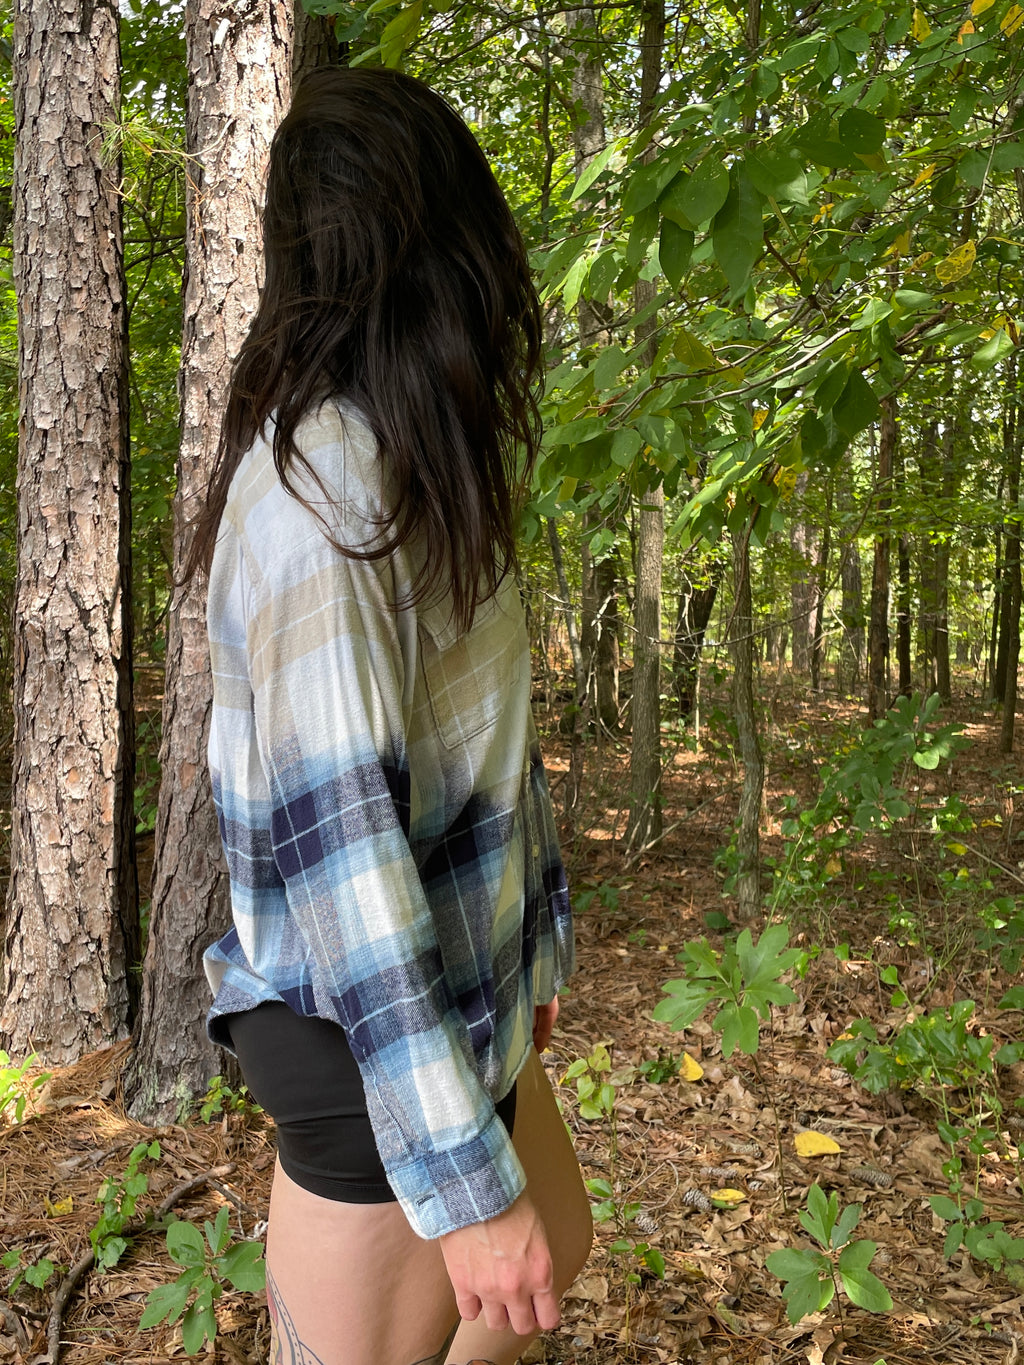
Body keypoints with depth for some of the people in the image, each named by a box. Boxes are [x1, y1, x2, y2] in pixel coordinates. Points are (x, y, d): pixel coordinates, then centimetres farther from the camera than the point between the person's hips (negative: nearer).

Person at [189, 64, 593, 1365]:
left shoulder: (418, 467, 7)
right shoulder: (315, 485, -23)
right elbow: (334, 831, -27)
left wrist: (527, 949, 16)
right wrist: (465, 1173, -24)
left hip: (463, 997, 10)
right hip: (369, 1031, -9)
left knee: (555, 1249, 27)